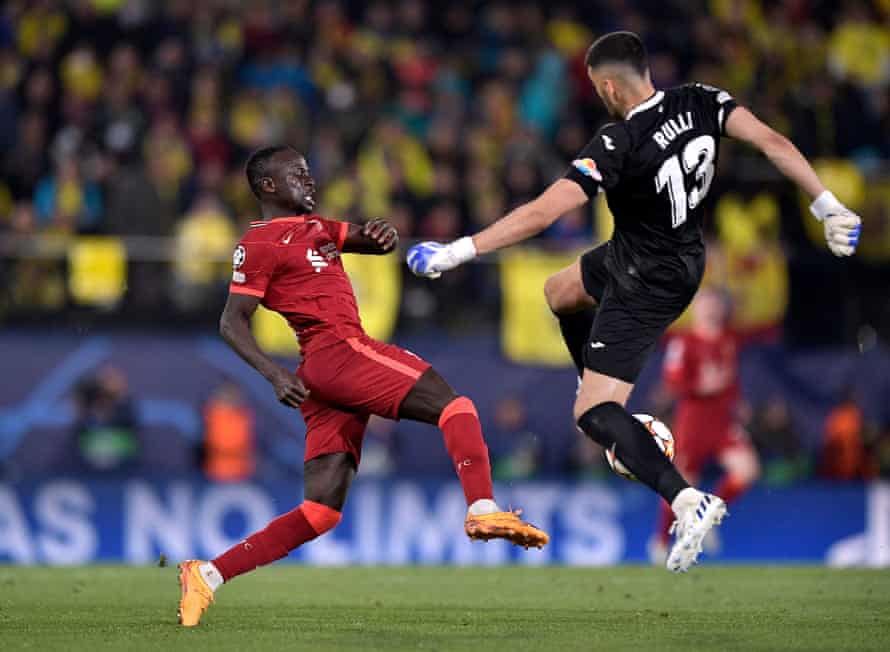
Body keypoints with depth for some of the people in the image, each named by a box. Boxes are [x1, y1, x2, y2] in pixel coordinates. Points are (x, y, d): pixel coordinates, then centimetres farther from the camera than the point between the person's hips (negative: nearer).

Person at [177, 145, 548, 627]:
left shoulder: (315, 227, 26)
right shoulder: (260, 243, 0)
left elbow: (374, 243, 22)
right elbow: (231, 323, -5)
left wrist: (381, 235, -3)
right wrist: (274, 374, -19)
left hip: (327, 382, 9)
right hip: (336, 352, -9)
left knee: (322, 511, 3)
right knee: (451, 403, -14)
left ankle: (209, 574, -1)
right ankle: (483, 511, -31)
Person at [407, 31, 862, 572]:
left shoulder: (617, 146, -29)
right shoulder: (701, 102, -11)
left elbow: (542, 213, -32)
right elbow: (772, 142, -15)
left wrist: (459, 252, -27)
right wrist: (827, 204, -9)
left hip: (647, 284, -9)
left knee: (592, 414, -8)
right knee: (559, 293, 31)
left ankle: (688, 501, -26)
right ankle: (617, 417, 38)